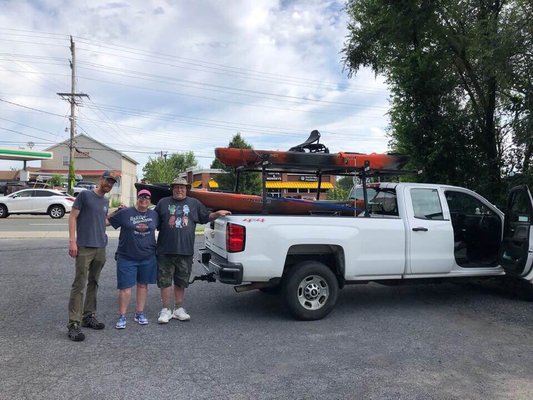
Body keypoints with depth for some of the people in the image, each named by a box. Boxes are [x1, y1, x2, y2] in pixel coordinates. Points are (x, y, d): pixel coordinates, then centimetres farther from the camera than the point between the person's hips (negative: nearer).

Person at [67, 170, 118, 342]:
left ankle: (89, 316, 24)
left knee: (93, 283, 13)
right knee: (79, 285, -6)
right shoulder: (85, 195, -4)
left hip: (101, 248, 7)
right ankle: (74, 324, -3)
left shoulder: (106, 201, 14)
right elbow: (73, 217, -7)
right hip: (84, 247, -6)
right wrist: (72, 241, -13)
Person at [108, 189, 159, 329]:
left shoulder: (154, 215, 7)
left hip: (148, 257, 3)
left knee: (143, 285, 11)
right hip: (126, 257, -3)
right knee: (125, 287, -3)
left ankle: (139, 313, 24)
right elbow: (107, 221, 1)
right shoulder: (125, 213, -2)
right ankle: (122, 316, 10)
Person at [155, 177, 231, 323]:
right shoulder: (163, 203, 8)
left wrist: (217, 214, 0)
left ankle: (178, 309, 24)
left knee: (181, 282, 11)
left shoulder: (194, 203, 11)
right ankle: (166, 310, 16)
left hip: (185, 251, 1)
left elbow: (206, 217, 15)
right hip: (165, 251, -1)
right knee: (165, 281, 4)